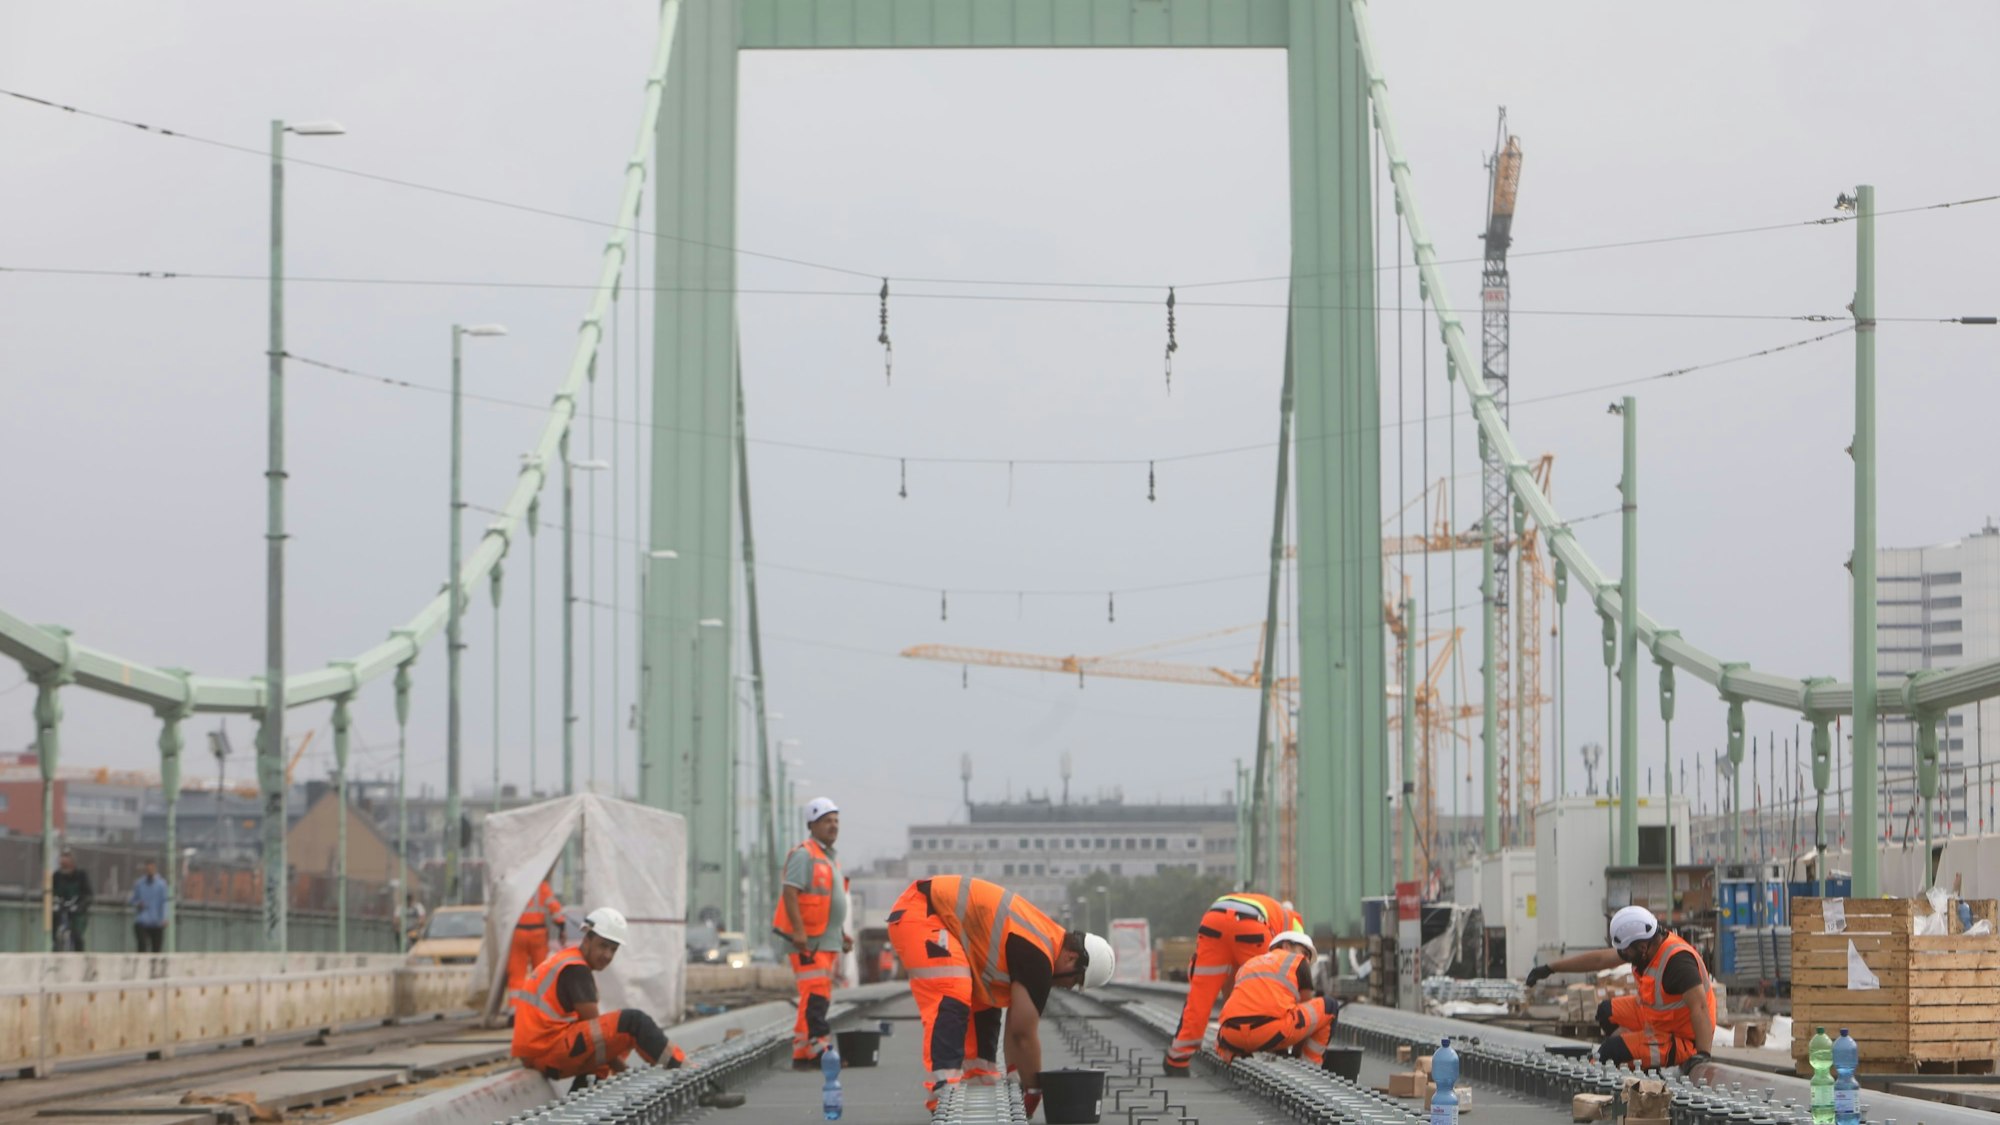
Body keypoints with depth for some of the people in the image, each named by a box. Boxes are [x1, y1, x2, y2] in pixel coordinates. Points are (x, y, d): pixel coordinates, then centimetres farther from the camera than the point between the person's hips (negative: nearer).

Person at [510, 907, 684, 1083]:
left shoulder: (564, 962, 20)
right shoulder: (575, 970, -10)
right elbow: (595, 1026, -13)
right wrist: (622, 1069, -7)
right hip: (551, 1047, -10)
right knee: (633, 1021, -14)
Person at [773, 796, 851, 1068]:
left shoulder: (830, 858, 22)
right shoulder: (804, 855, -8)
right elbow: (790, 892, -17)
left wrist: (842, 934, 24)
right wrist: (798, 930, -25)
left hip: (828, 940, 9)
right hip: (808, 940, -9)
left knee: (820, 998, 8)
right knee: (815, 996, -15)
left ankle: (802, 1054, 10)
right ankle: (817, 1047, -20)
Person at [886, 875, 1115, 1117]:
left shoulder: (1046, 939, 9)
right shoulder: (1036, 956, -21)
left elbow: (1016, 1024, 17)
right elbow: (1023, 1033, -16)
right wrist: (1033, 1092, -5)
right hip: (919, 913, -11)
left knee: (984, 1004, 12)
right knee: (951, 1004, -22)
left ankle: (980, 1086, 15)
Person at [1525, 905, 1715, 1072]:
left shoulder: (1678, 960, -31)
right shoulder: (1647, 945, -2)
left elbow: (1699, 1008, -38)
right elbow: (1600, 959, 10)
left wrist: (1702, 1055, -49)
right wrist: (1549, 968, 15)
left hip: (1683, 1039, -10)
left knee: (1610, 1053, -20)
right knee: (1606, 1012, 22)